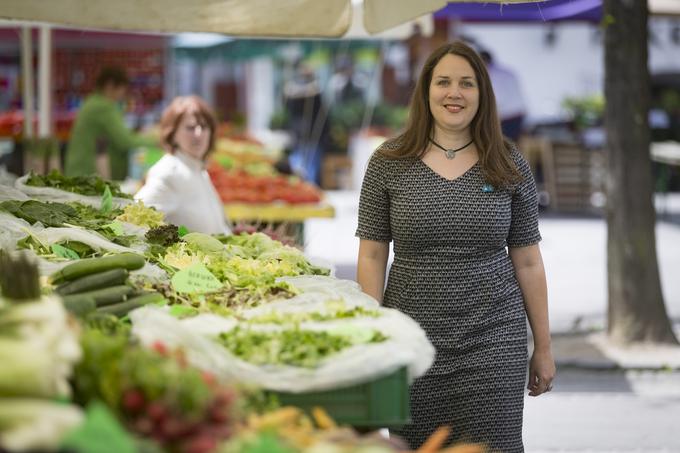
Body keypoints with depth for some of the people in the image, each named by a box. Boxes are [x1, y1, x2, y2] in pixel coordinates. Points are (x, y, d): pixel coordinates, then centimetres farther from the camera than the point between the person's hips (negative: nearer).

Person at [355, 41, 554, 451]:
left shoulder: (510, 167, 3)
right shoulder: (389, 164, 1)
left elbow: (527, 262, 6)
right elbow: (372, 257, 2)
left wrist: (544, 347, 7)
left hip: (492, 343, 0)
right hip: (412, 344, 0)